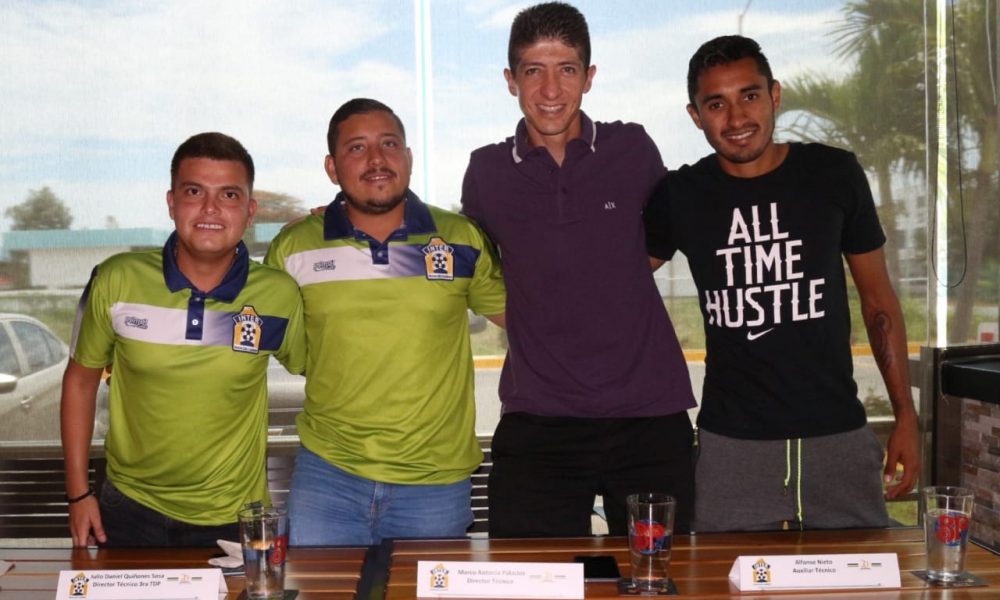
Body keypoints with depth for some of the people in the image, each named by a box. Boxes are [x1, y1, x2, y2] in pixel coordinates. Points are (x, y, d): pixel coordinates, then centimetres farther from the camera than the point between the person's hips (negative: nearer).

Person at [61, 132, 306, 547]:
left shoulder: (280, 296, -13)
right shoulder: (116, 282, -11)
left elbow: (310, 366, 7)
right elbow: (81, 378, 1)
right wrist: (78, 494, 1)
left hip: (233, 519, 0)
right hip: (131, 510, 1)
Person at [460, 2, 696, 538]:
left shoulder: (633, 150, 3)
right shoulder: (486, 173, 5)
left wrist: (620, 273, 11)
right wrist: (531, 314, 9)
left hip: (649, 417, 0)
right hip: (537, 423, 0)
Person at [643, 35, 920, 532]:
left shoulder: (834, 174, 1)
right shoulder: (680, 197, 1)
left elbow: (878, 300, 7)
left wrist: (905, 416, 4)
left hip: (838, 436, 1)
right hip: (731, 447, 0)